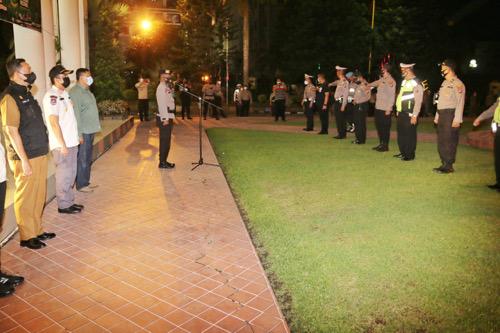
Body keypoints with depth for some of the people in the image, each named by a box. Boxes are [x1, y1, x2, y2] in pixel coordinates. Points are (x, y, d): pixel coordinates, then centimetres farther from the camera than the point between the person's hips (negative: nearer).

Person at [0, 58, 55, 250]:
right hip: (26, 158, -8)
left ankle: (37, 230, 29)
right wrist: (24, 160, -19)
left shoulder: (26, 93, 13)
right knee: (26, 198, 3)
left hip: (39, 154, 8)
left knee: (39, 196, 16)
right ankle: (27, 237, 16)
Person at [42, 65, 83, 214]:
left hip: (71, 142, 9)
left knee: (70, 174, 16)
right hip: (62, 145, -9)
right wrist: (62, 145, -20)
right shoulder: (52, 96, -15)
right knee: (64, 175, 2)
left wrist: (76, 136, 16)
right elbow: (54, 122, -19)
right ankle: (64, 205, 14)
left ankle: (69, 201, 27)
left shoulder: (64, 93, 13)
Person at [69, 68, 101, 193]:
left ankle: (86, 181, 27)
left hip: (90, 130, 9)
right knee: (82, 159, -1)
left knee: (88, 158, 16)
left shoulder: (87, 90, 15)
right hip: (83, 132, -9)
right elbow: (76, 114, -20)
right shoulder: (75, 92, -15)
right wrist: (79, 133, -23)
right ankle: (81, 185, 9)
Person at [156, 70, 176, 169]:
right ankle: (162, 163, 2)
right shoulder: (161, 87, -14)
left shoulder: (166, 87, 16)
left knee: (166, 140, 14)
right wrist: (165, 118, -24)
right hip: (164, 118, -10)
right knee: (165, 141, -5)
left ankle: (164, 161, 22)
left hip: (168, 117, 10)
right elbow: (162, 104, -21)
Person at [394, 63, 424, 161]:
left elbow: (418, 101, -17)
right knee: (401, 134, 14)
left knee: (409, 135, 0)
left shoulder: (416, 83, -13)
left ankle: (410, 155, 10)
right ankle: (403, 152, 27)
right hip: (401, 113, 8)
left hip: (409, 114, -8)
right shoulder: (404, 81, 14)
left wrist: (414, 116, -19)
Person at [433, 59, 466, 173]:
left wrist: (457, 119, -21)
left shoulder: (457, 84, -11)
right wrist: (437, 116, 17)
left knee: (449, 141, -4)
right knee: (441, 141, 11)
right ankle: (444, 163, 21)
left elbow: (460, 103, -16)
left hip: (450, 115, -9)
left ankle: (449, 166, 3)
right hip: (442, 115, 9)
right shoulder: (444, 83, 16)